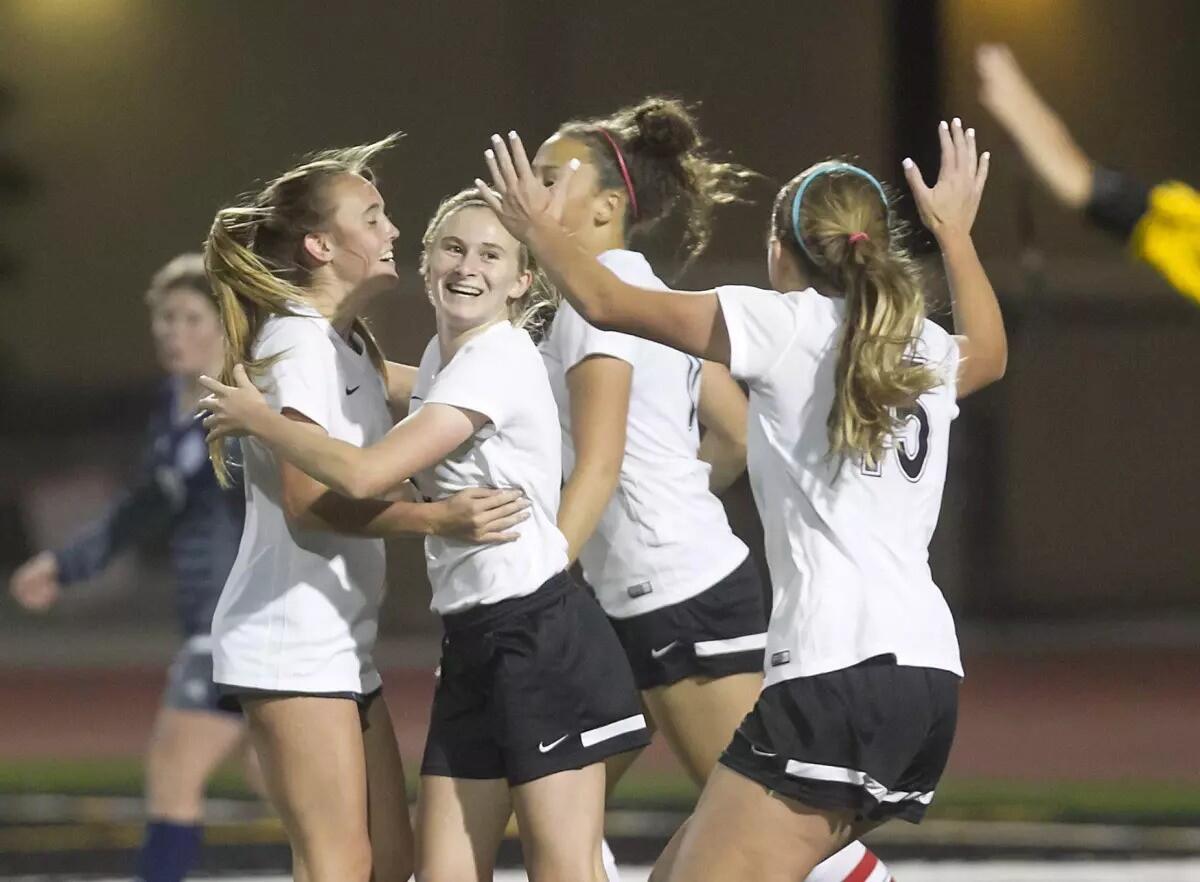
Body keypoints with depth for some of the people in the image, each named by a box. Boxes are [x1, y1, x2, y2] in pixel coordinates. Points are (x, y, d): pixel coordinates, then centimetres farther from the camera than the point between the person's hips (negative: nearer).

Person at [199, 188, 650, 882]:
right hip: (472, 642, 9)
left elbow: (364, 475, -22)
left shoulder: (500, 360, -15)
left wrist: (258, 419, -8)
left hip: (544, 639, -9)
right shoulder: (441, 357, 14)